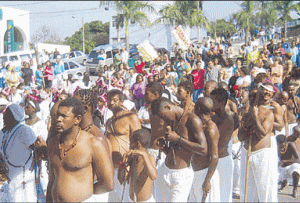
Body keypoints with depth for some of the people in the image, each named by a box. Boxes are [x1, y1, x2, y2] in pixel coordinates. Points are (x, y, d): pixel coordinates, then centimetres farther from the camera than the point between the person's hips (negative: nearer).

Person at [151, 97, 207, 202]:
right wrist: (164, 144, -1)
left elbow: (203, 149, -19)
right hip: (165, 172, 7)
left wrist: (178, 139, -17)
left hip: (182, 175, -7)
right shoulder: (172, 121, 12)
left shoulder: (192, 120, -12)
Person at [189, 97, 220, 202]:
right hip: (197, 174, 9)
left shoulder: (211, 129, -18)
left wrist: (207, 181, -22)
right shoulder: (200, 126, 11)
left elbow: (214, 158, -22)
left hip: (206, 173, -9)